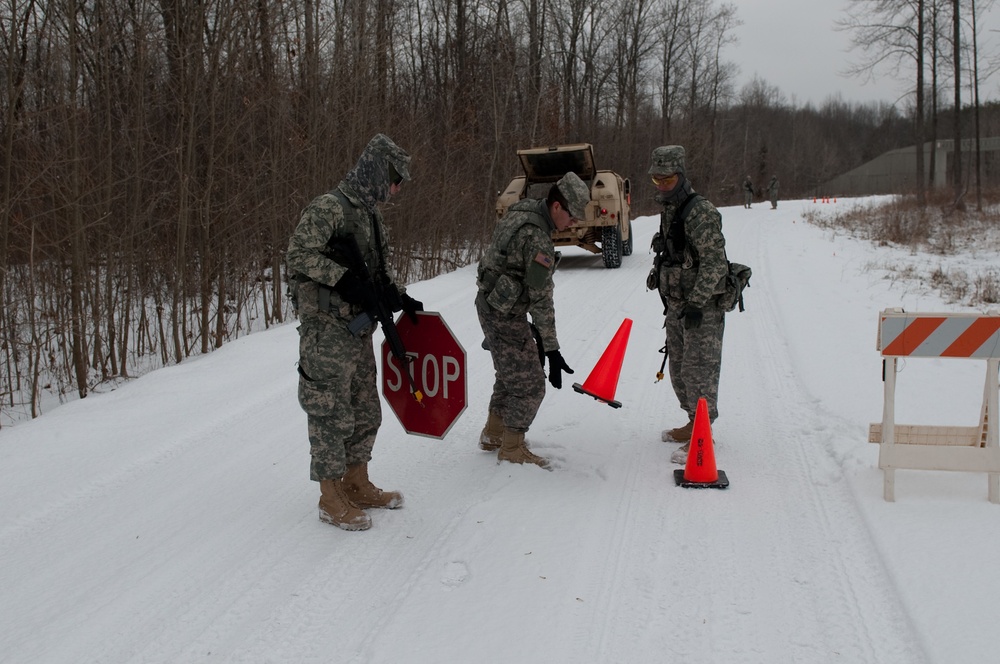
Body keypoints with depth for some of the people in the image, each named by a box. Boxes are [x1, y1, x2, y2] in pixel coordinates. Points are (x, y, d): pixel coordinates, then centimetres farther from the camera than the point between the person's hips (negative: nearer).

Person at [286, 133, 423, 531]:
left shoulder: (370, 215, 15)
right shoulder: (328, 208, -13)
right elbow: (298, 254, -20)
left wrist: (399, 299, 11)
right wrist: (345, 279, -24)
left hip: (358, 329, 9)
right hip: (326, 330, -9)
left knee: (365, 410, 16)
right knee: (331, 412, -2)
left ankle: (357, 486, 30)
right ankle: (331, 500, 10)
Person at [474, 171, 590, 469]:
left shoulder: (522, 209, 3)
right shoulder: (537, 240, -26)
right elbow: (541, 299, -25)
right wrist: (551, 349, -21)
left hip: (489, 302, 10)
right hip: (505, 314, -10)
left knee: (510, 373, 23)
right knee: (530, 383, 0)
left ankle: (492, 435, 36)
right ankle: (512, 448, 12)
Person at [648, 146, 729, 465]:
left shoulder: (701, 212, -18)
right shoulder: (669, 211, 12)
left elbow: (715, 263, -21)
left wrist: (696, 302, -25)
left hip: (703, 308, -10)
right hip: (677, 306, 10)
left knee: (697, 371, -7)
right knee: (679, 369, 16)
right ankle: (694, 424, 29)